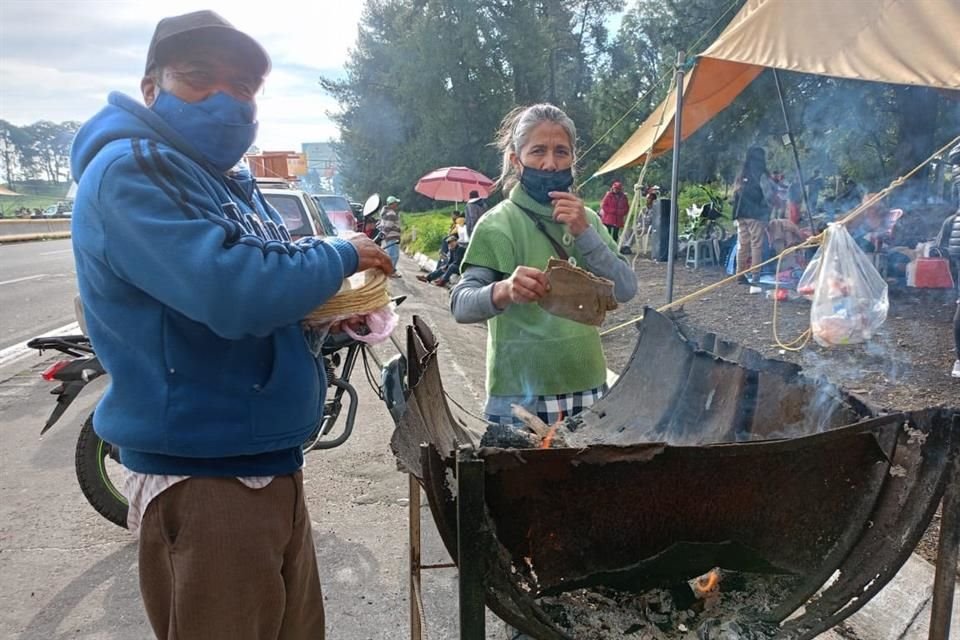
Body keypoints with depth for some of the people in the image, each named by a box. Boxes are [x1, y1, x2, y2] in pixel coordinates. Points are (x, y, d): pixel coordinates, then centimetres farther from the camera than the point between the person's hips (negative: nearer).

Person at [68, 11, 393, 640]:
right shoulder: (129, 170, -15)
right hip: (202, 476, -9)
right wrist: (342, 255, -13)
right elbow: (231, 290, -30)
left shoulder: (231, 182, 14)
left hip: (272, 462, 9)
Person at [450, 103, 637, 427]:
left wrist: (584, 233, -15)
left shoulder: (586, 219, 8)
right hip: (521, 397, -5)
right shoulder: (499, 223, -9)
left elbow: (625, 290, -3)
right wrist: (502, 291, -40)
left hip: (588, 389, 5)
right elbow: (461, 304, -20)